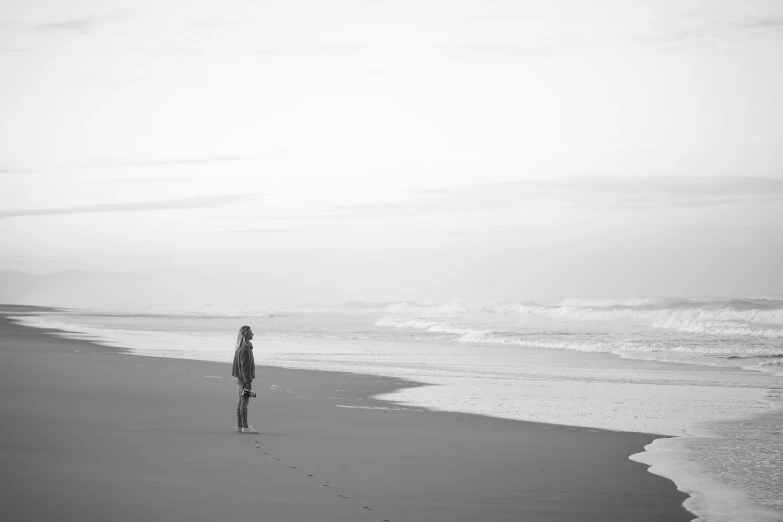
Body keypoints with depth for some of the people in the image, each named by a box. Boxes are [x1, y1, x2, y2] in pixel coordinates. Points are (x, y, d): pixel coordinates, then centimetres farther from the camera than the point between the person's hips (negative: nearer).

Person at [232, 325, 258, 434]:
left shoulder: (240, 347, 12)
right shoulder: (245, 349, -19)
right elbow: (245, 366, -21)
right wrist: (248, 381, -21)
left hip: (241, 379, 10)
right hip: (245, 378, -10)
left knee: (241, 402, 11)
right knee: (244, 402, -6)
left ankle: (239, 426, 14)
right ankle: (245, 427, -3)